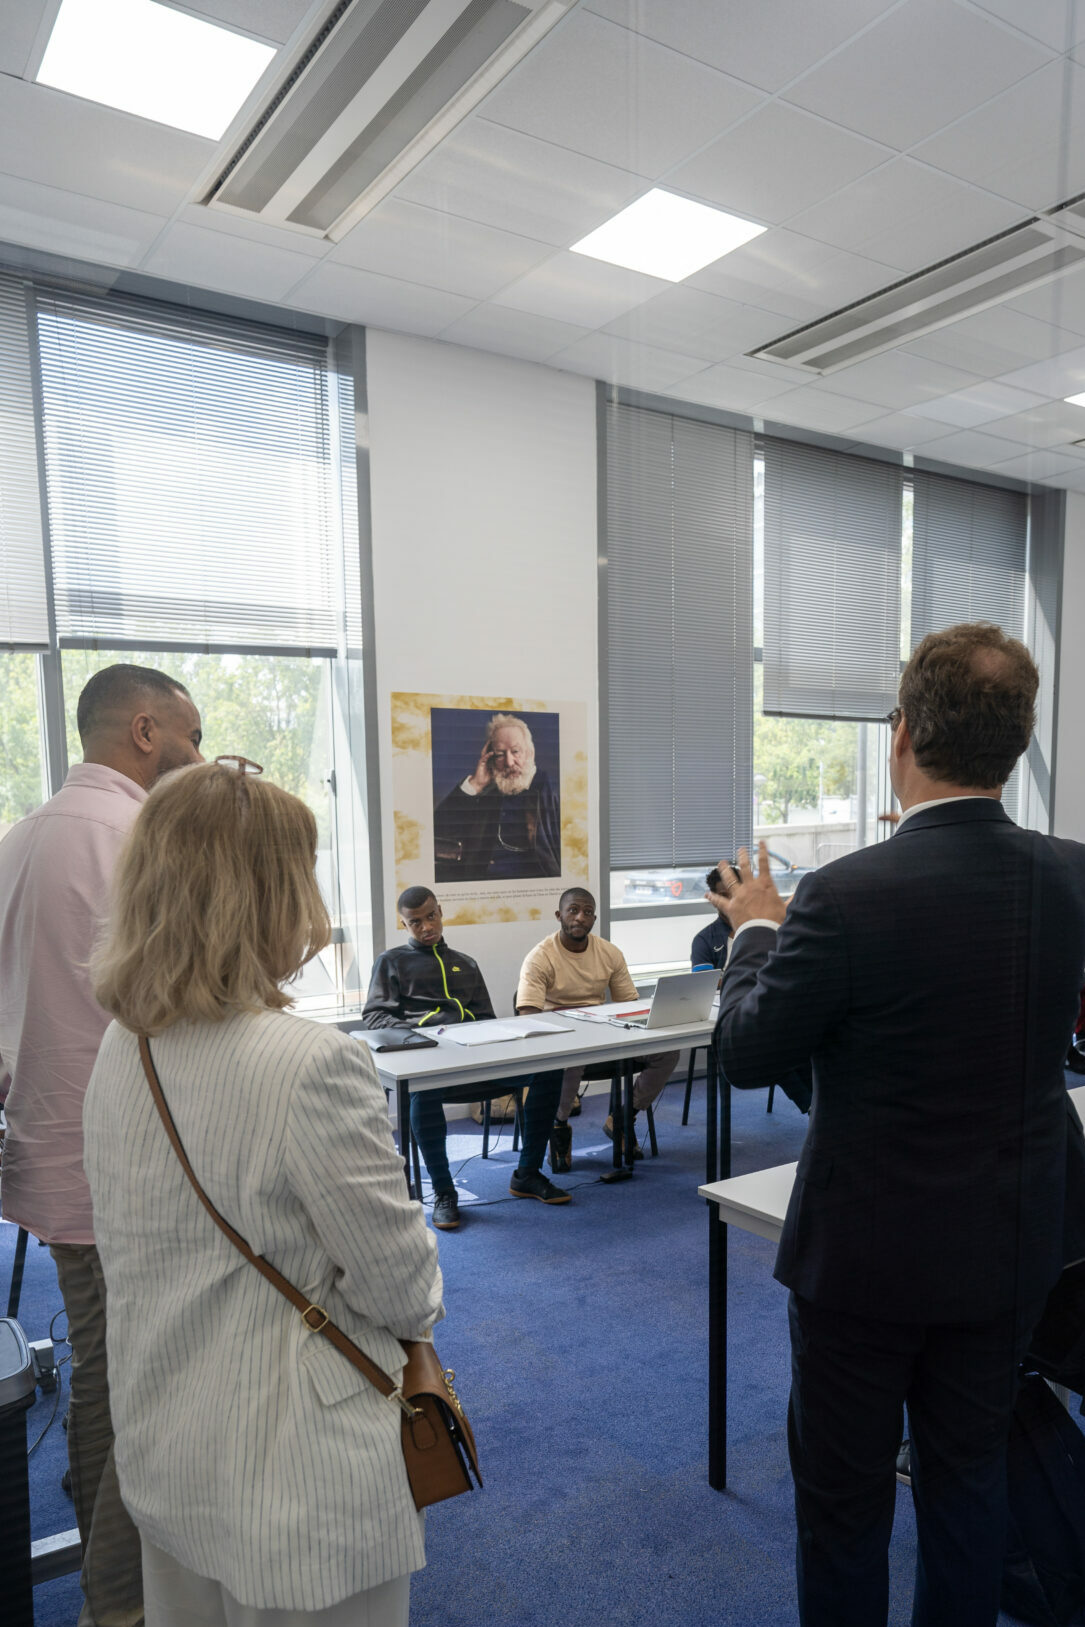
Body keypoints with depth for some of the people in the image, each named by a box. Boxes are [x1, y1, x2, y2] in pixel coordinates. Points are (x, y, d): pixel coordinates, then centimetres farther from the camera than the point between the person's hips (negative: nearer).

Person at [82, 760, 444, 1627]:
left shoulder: (121, 1053, -5)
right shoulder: (313, 1065, -29)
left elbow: (123, 1251, 8)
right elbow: (400, 1283, -19)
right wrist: (422, 1303, 2)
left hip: (161, 1458, 7)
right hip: (293, 1486, -7)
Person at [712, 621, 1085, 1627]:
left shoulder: (848, 896, -28)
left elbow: (747, 1054, -16)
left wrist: (758, 929, 0)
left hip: (868, 1250, -5)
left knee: (844, 1489, 17)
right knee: (969, 1470, 25)